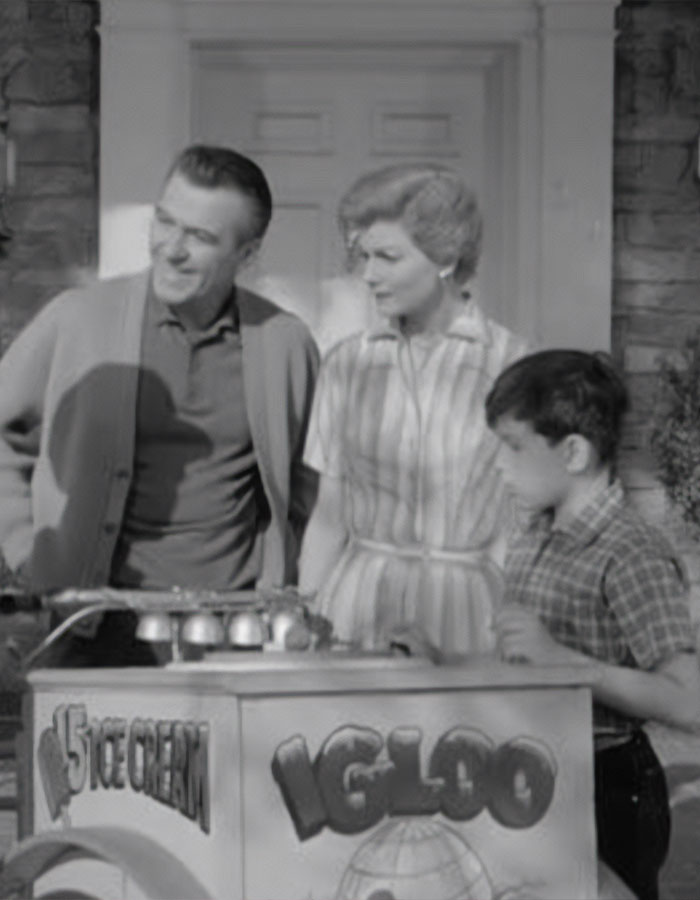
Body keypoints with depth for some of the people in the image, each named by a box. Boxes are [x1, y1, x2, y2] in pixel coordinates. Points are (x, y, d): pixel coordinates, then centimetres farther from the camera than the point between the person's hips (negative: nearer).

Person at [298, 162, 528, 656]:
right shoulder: (347, 363, 6)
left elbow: (514, 525, -2)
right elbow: (329, 513, 8)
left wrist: (508, 635, -10)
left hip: (462, 612, -2)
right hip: (357, 596, 3)